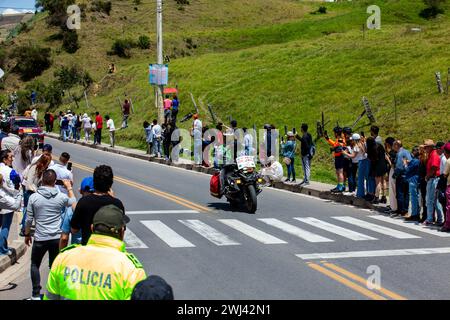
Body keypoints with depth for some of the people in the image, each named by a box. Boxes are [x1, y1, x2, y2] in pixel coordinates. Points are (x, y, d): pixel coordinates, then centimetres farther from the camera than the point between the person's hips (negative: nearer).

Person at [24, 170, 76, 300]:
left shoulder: (33, 197, -10)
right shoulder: (61, 197, -7)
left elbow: (29, 219, -3)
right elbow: (73, 202, 15)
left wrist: (27, 234, 11)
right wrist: (69, 187, 27)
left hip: (40, 239, -1)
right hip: (56, 238, 1)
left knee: (35, 265, 16)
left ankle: (36, 295, 12)